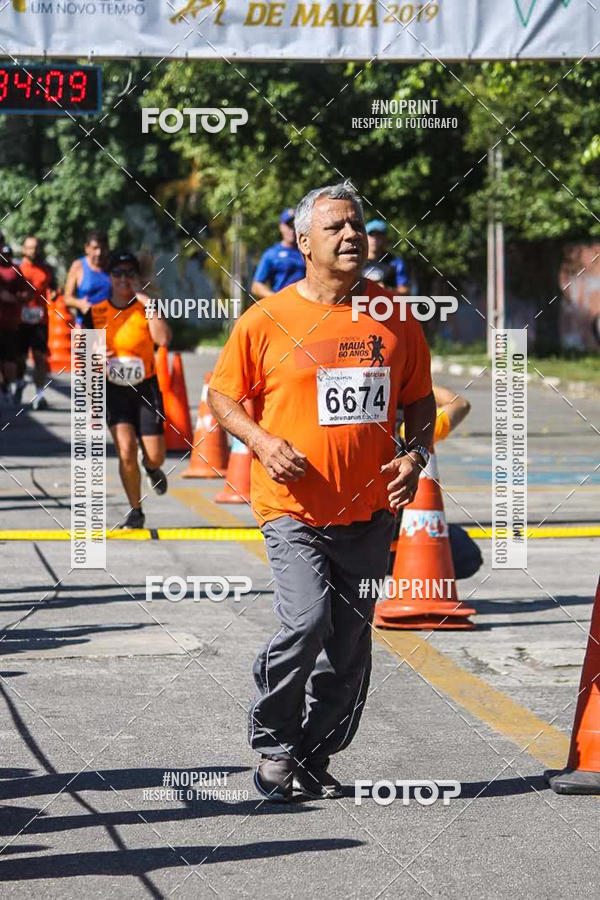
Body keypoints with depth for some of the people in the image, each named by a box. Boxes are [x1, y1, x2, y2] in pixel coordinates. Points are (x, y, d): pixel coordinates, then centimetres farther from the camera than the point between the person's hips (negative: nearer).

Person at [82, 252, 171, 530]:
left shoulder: (146, 308, -4)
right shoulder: (95, 313, 1)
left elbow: (163, 339, -22)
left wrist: (147, 304, -21)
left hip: (146, 387, 0)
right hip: (113, 389, 0)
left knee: (155, 456, -3)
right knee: (126, 450, -15)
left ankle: (151, 468, 38)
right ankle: (135, 512, 4)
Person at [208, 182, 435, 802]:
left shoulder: (394, 316, 6)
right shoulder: (267, 319, -4)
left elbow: (419, 399, 16)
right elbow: (221, 395, 4)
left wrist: (415, 455, -2)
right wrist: (263, 441, -13)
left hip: (370, 512, 4)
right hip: (294, 506, -4)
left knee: (349, 645, 8)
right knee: (306, 621, -20)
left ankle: (315, 757, 24)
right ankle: (272, 743, 2)